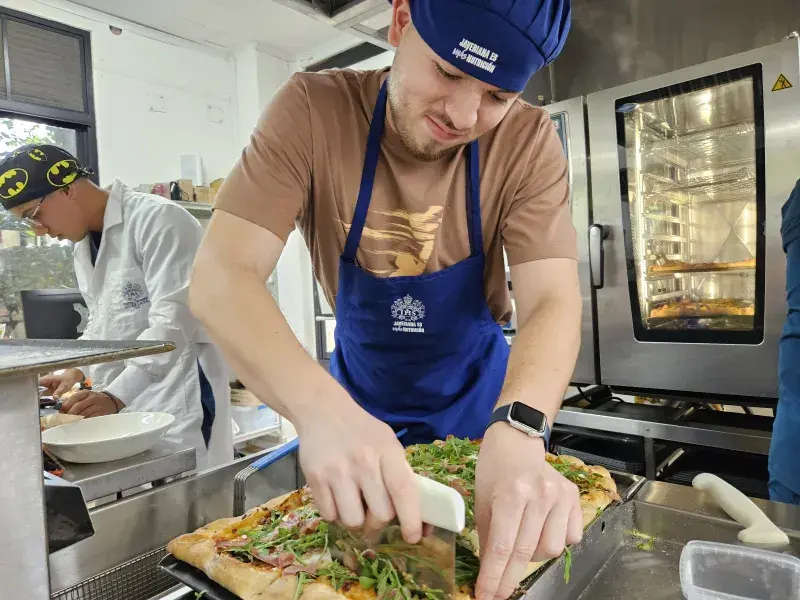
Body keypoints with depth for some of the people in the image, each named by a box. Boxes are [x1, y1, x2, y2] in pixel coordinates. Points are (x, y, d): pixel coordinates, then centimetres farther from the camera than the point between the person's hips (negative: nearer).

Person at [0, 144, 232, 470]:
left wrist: (116, 395, -26)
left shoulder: (158, 219, -13)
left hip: (178, 400, -7)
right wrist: (77, 370, 6)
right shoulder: (83, 246, 16)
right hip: (121, 399, 8)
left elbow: (174, 320, -21)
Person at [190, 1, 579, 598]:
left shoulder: (529, 142, -19)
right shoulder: (313, 111, -22)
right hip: (356, 397, 0)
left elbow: (553, 300, -27)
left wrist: (518, 432, -48)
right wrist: (321, 408, -47)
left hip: (477, 397, 1)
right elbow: (220, 276, -30)